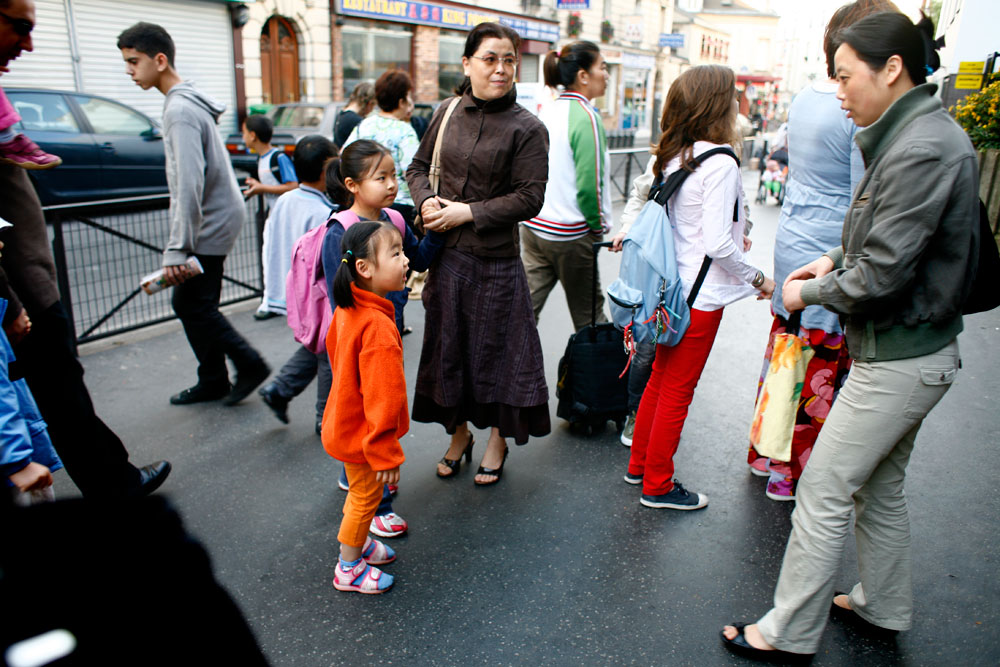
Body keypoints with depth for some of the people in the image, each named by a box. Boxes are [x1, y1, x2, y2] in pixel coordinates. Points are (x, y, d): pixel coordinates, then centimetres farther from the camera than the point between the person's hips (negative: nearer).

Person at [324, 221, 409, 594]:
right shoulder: (378, 326, -33)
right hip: (362, 435, -9)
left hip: (345, 423, 9)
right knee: (366, 496, 11)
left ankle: (357, 544, 47)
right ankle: (349, 569, 29)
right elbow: (382, 397, -31)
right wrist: (386, 453, -23)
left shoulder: (347, 309, -2)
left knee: (361, 492, 26)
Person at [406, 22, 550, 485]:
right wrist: (427, 201, -5)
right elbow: (419, 165, 15)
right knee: (448, 346, 14)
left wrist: (469, 212, -16)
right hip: (445, 255, 5)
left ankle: (498, 440, 30)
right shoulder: (448, 111, 6)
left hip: (495, 260, -4)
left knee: (496, 350, 7)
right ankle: (458, 434, 35)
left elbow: (529, 199, -13)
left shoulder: (527, 128, -8)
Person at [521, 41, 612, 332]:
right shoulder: (586, 117, -15)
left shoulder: (545, 112, 7)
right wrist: (598, 226, -6)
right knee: (589, 314, 11)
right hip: (570, 234, -7)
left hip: (533, 227, 7)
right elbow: (588, 185, -20)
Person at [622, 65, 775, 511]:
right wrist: (757, 278, -8)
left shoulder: (672, 157, 5)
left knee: (660, 379, 20)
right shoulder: (720, 164, -19)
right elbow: (717, 245, -22)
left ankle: (639, 465, 35)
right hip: (701, 296, -8)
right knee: (677, 391, 4)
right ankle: (657, 486, 20)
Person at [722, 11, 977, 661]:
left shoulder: (922, 152, -23)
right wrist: (837, 258, 6)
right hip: (908, 351, 10)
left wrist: (808, 292, -9)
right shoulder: (920, 133, 9)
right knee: (879, 488, 22)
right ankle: (883, 607, 41)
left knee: (824, 492, -1)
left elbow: (879, 278, -24)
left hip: (899, 360, -10)